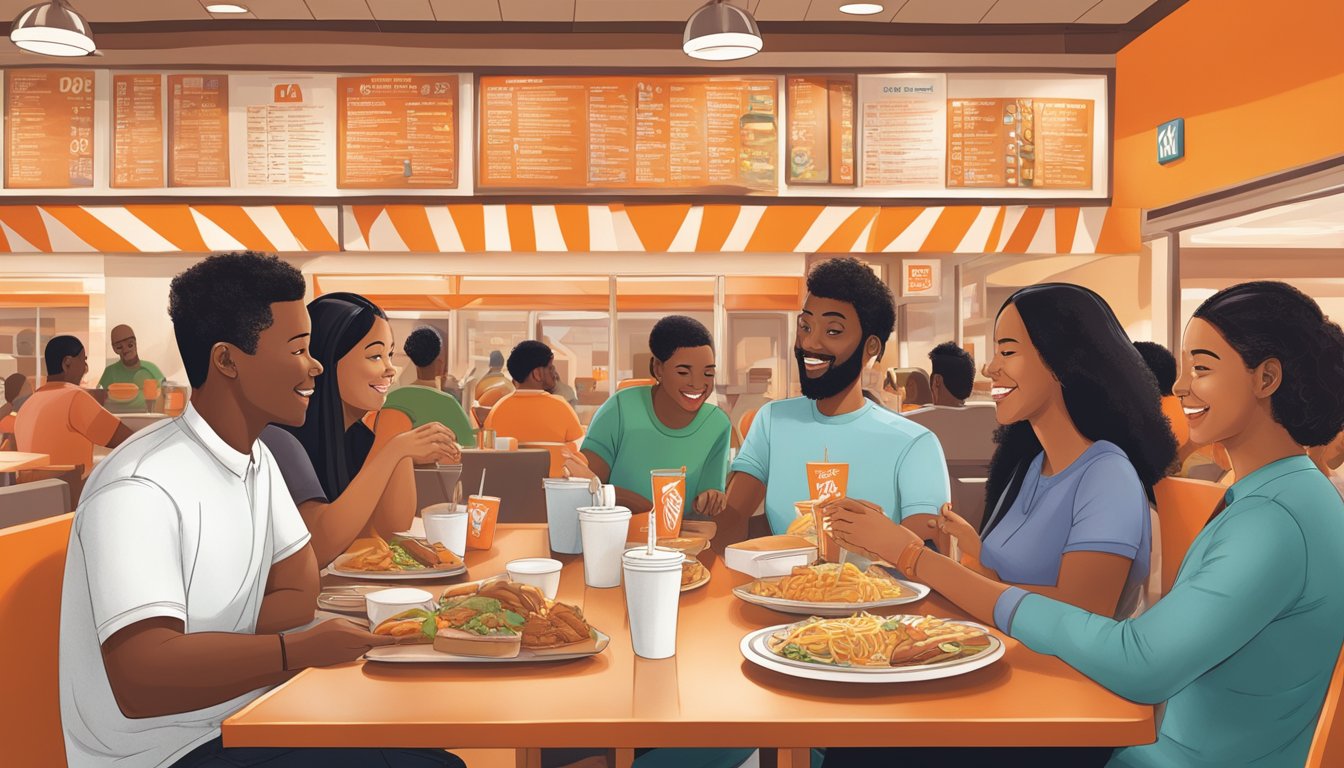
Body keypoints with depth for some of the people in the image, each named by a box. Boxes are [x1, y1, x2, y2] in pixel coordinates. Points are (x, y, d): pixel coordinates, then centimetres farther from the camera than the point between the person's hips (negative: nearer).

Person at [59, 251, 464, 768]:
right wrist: (301, 650, -38)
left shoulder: (258, 459, 6)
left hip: (242, 718, 8)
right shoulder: (142, 489, -23)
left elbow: (299, 598, 4)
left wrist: (198, 648, -13)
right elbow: (140, 681, -31)